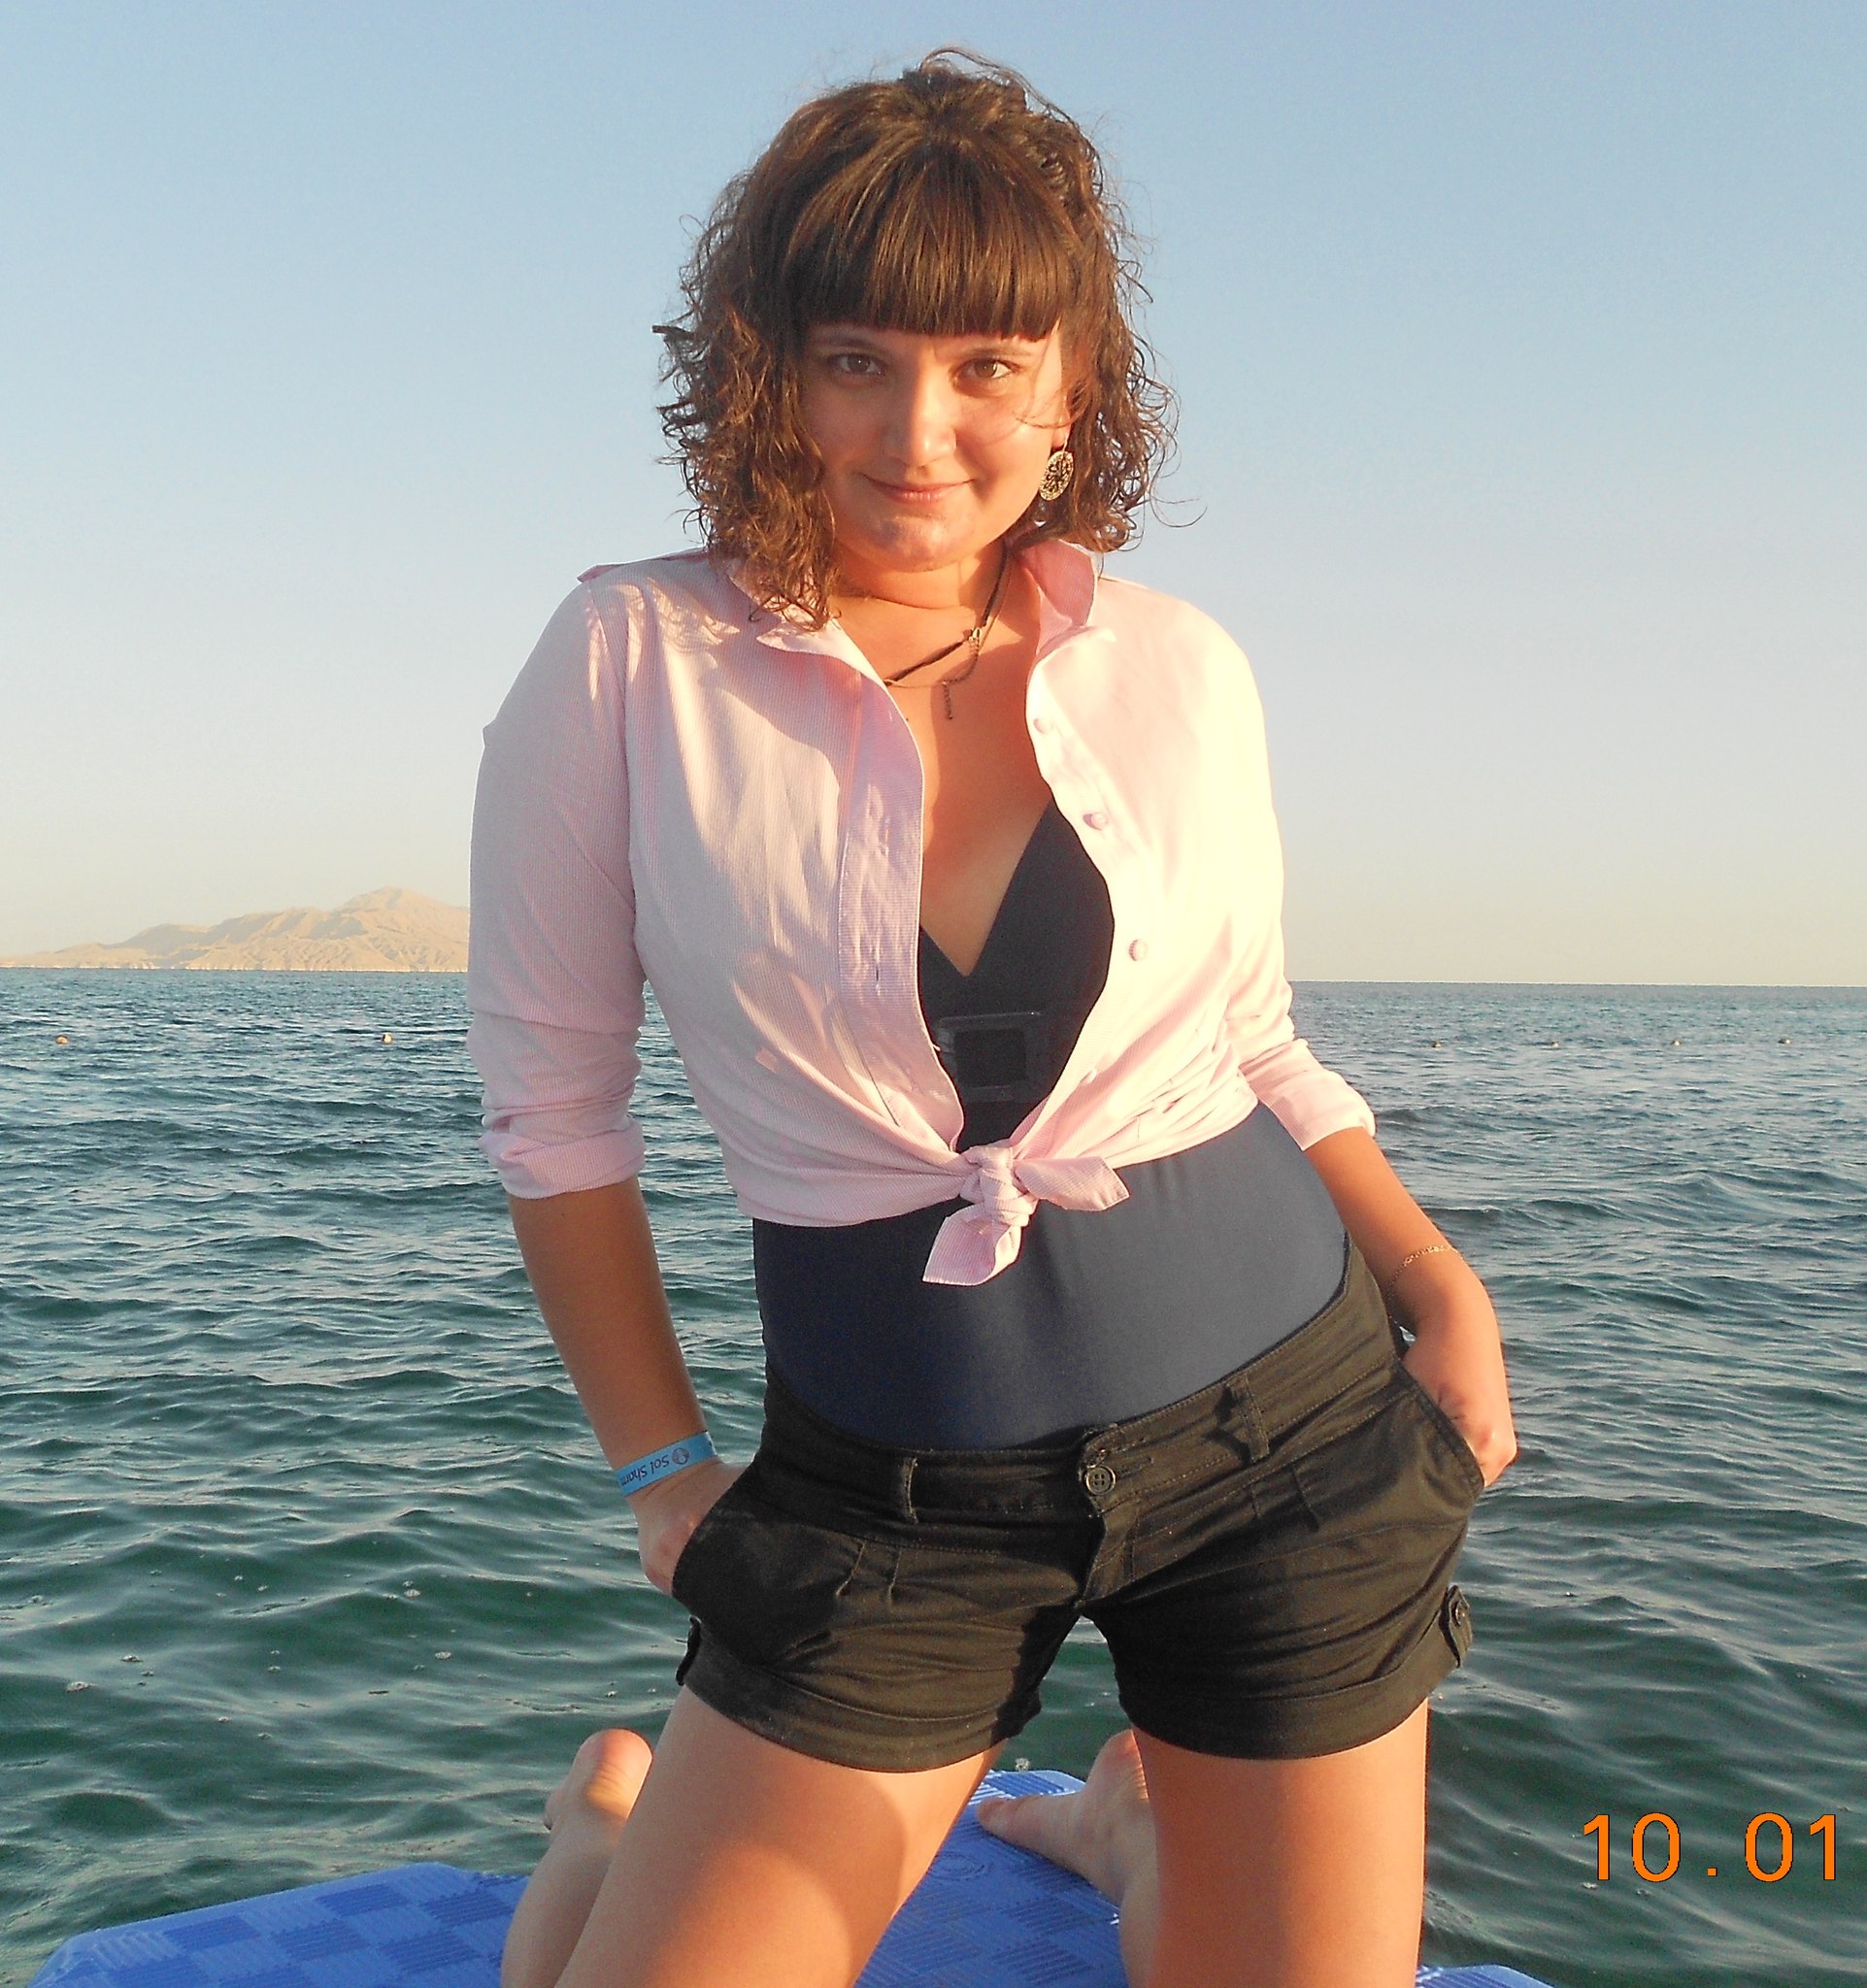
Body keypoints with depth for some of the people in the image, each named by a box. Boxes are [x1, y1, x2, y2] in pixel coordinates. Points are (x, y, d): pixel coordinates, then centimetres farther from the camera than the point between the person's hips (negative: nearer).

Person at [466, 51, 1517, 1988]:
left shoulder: (1180, 668, -1)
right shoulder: (629, 663, -9)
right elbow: (552, 1100, 0)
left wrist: (1440, 1285, -1)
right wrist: (662, 1466, 1)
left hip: (1276, 1415, 2)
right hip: (889, 1480, -1)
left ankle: (1134, 1819, 45)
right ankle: (616, 1821, 36)